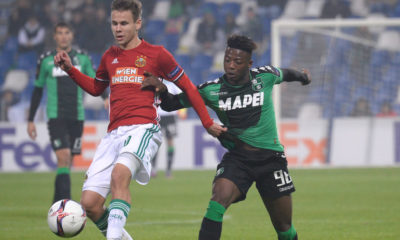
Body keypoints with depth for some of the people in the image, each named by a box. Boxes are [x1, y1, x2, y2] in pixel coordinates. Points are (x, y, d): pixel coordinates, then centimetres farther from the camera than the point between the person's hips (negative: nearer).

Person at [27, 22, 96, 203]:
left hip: (77, 117, 3)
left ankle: (57, 204, 22)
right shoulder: (46, 60, 3)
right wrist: (30, 120, 9)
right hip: (55, 117, -3)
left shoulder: (82, 58, 8)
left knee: (68, 161, 8)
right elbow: (37, 90, 10)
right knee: (64, 157, -18)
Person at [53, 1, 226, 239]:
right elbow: (96, 88, 36)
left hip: (143, 128, -5)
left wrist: (208, 123, 13)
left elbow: (187, 87, 13)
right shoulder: (110, 56, 19)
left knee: (120, 173, -38)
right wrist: (70, 70, 21)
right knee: (89, 203, -9)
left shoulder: (156, 54, 5)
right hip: (114, 133, 5)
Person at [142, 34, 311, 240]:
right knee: (218, 199, -28)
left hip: (270, 157, 1)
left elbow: (284, 74, 18)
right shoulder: (211, 90, -7)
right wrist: (162, 90, -23)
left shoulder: (265, 76, -6)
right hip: (236, 157, -1)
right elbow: (170, 104, -1)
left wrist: (301, 76, 39)